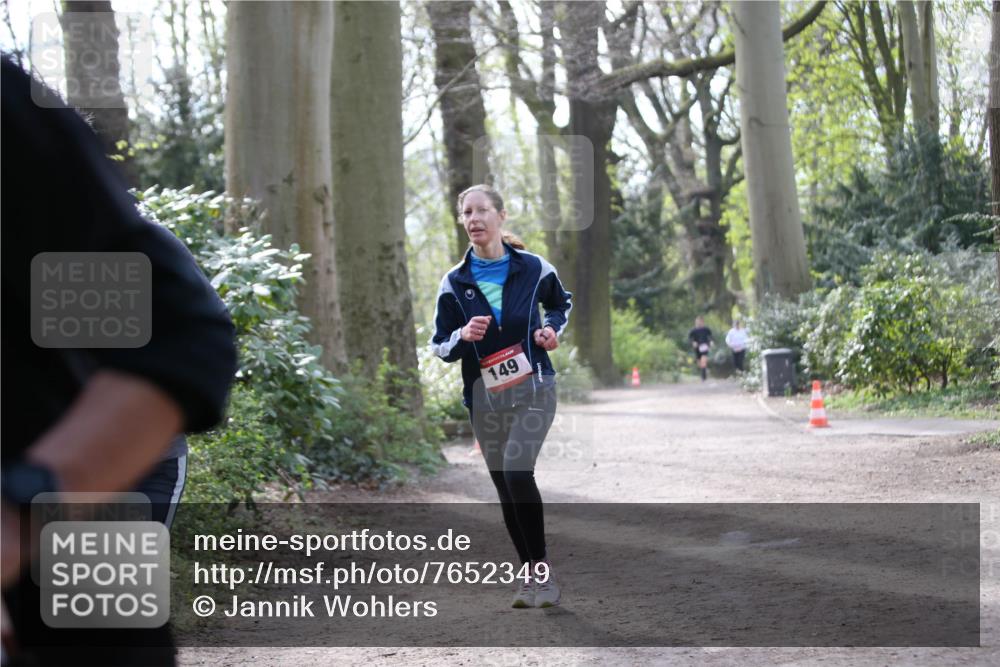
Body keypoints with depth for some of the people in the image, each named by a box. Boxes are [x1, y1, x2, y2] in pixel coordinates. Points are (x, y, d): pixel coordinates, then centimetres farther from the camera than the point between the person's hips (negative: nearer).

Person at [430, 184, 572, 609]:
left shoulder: (534, 268, -1)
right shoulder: (454, 282, 1)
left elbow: (562, 303, 19)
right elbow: (439, 347, 5)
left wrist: (552, 329, -1)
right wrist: (463, 336, -16)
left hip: (533, 387, -3)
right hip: (484, 396, 3)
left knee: (516, 470, -23)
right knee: (505, 489, 6)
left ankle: (543, 569, -11)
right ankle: (531, 575, 19)